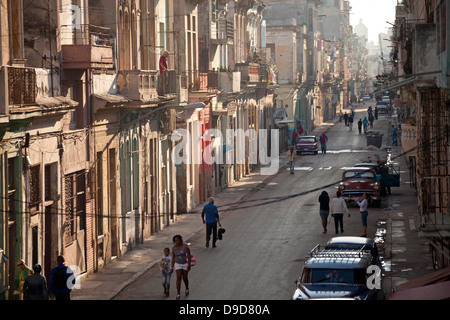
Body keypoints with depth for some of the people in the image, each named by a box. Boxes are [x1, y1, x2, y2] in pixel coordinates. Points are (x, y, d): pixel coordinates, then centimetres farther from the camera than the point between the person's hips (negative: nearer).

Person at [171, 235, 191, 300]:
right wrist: (172, 268, 1)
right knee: (179, 278, -12)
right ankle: (178, 294, -11)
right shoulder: (174, 248, -7)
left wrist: (189, 265, -20)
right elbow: (173, 258, 1)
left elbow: (189, 256, -14)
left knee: (185, 278, 9)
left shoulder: (185, 246, -17)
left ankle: (187, 288, 43)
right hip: (177, 264, 1)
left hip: (185, 264, -1)